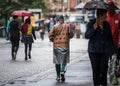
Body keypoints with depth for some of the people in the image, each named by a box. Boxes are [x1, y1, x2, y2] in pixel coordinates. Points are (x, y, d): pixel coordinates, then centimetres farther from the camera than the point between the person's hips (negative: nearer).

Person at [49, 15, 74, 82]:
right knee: (64, 60, 6)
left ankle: (58, 76, 12)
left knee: (57, 61, 9)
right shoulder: (67, 26, 0)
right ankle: (62, 71, -18)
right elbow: (71, 34, 3)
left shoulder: (55, 26, 0)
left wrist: (53, 40, 13)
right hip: (65, 45, -1)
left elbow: (50, 35, -5)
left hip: (56, 45, 1)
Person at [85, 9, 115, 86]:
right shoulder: (91, 24, -4)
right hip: (94, 51, -3)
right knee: (96, 70, -1)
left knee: (104, 69, -2)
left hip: (105, 51, 3)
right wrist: (94, 28, -28)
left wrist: (112, 48, 13)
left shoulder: (107, 24, 7)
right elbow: (87, 36, -14)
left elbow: (110, 37, 15)